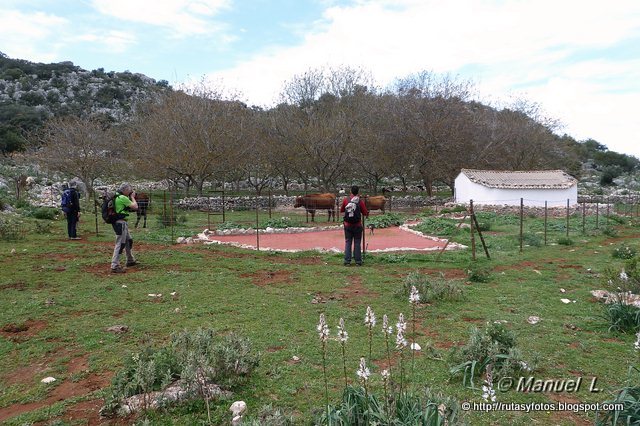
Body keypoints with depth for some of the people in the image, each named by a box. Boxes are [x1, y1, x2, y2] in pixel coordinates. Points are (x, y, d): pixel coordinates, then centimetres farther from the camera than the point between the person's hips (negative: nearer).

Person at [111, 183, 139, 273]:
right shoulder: (123, 198, -17)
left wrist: (130, 197, 12)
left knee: (129, 241, 22)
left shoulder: (117, 197, 13)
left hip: (122, 223, 11)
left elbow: (128, 207, 21)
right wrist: (132, 197, -1)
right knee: (120, 244, -9)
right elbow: (135, 206, -15)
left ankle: (130, 260, 34)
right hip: (121, 223, -11)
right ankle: (115, 266, -9)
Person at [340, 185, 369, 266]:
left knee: (348, 243, 7)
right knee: (357, 243, 6)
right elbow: (365, 213, -3)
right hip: (357, 225, -1)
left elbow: (341, 210, 8)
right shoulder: (360, 201, -7)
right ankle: (358, 261, 7)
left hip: (347, 225, 1)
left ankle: (347, 261, 4)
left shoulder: (345, 200, -3)